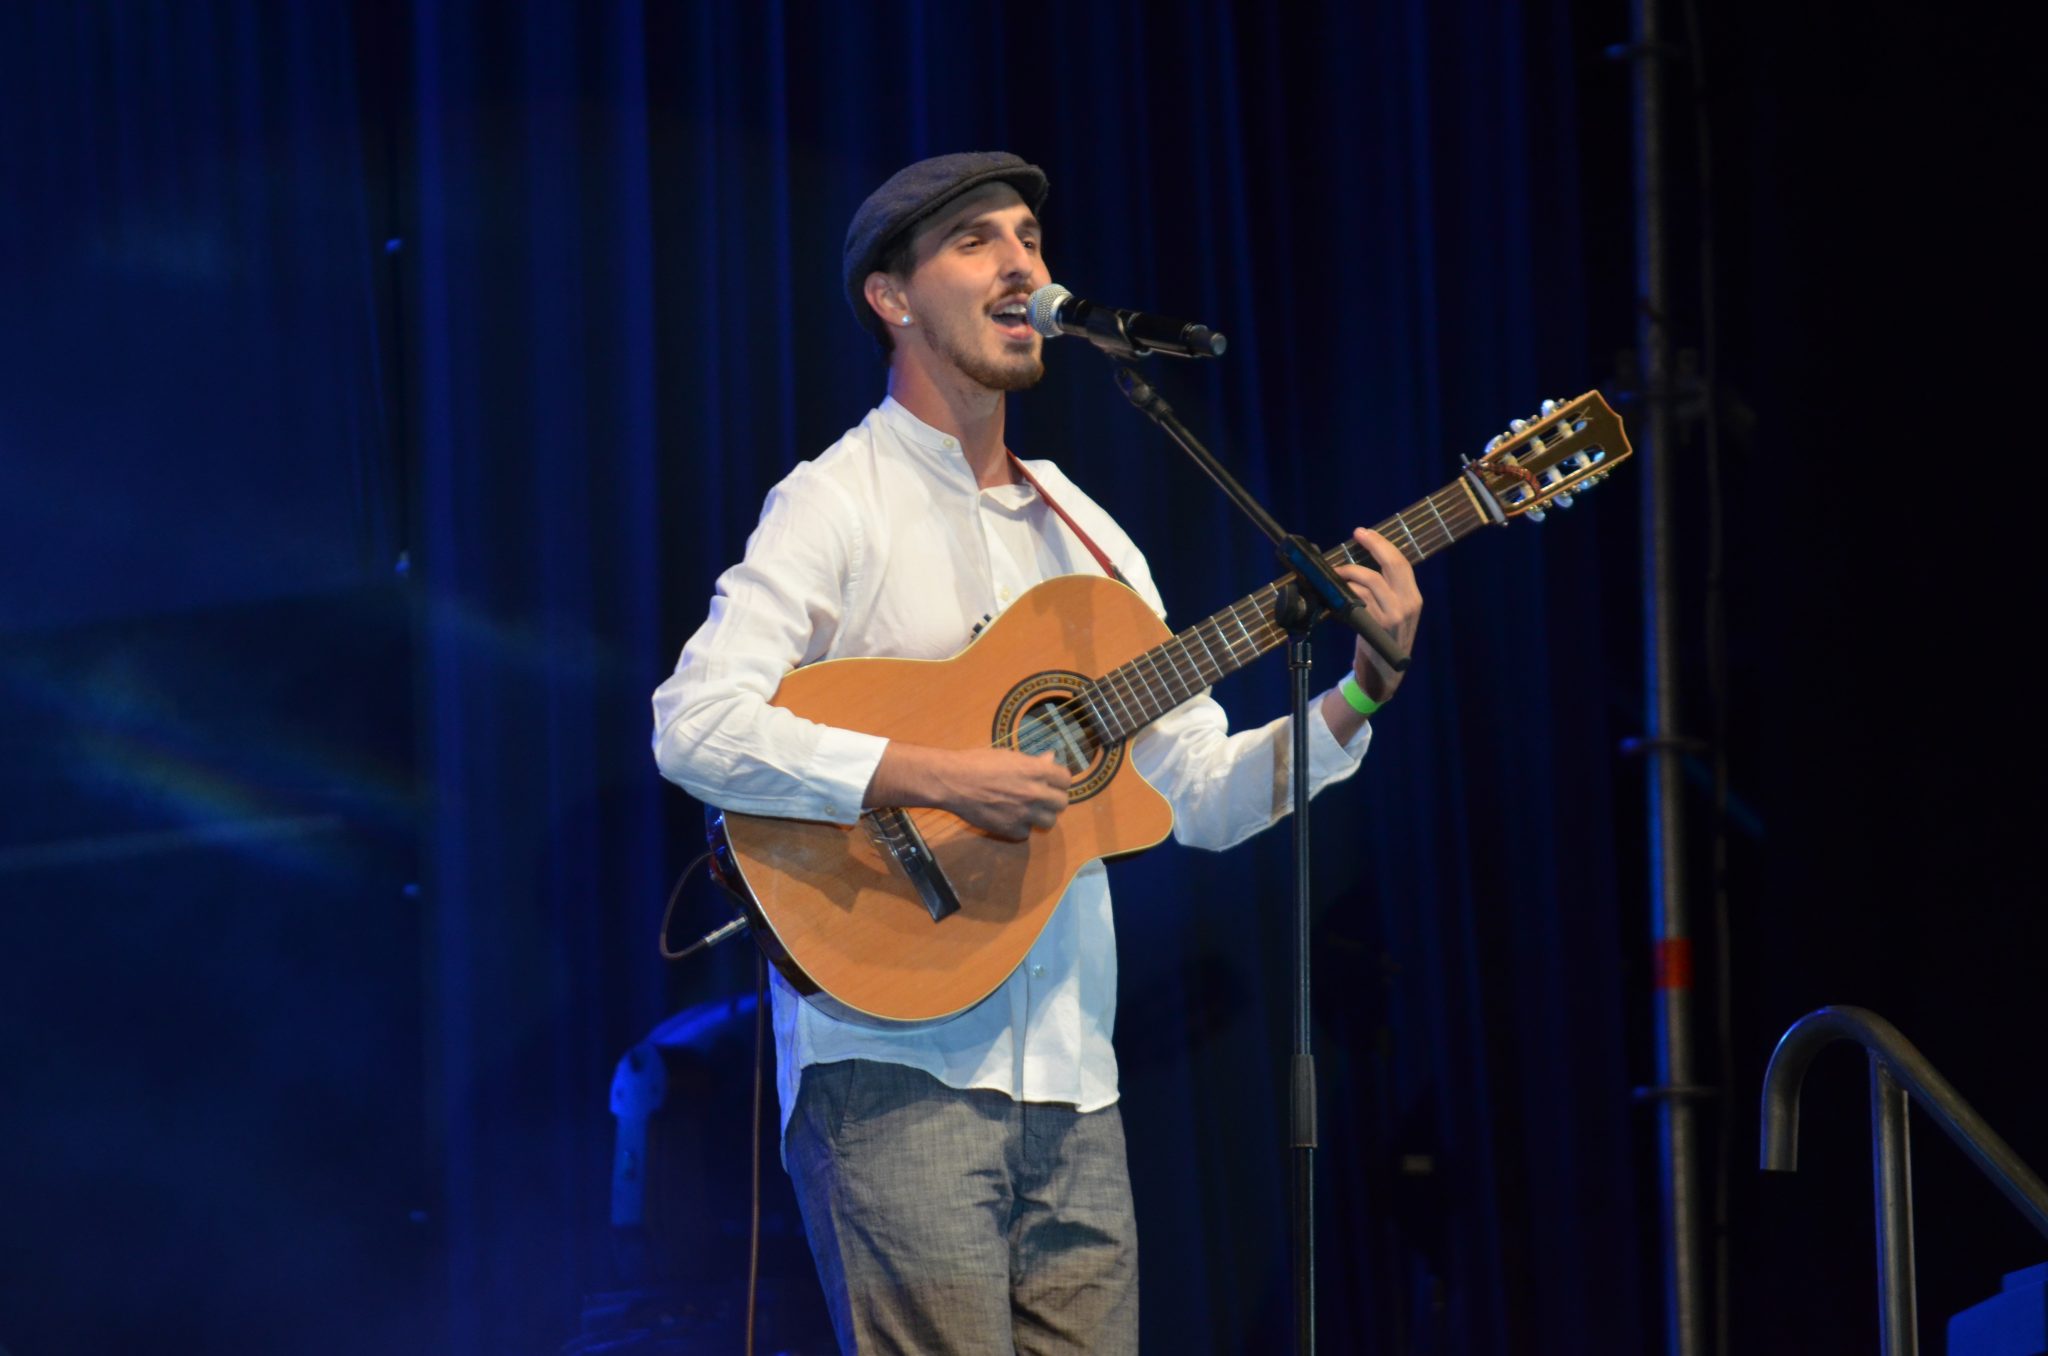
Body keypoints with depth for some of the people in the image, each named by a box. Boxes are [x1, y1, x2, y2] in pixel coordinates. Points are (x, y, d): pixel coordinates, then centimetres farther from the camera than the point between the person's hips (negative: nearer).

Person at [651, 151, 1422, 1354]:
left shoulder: (1082, 532, 18)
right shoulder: (839, 506, -3)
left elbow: (1203, 794, 16)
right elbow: (698, 727, -17)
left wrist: (1359, 692, 1)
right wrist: (935, 777, -21)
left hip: (1070, 1081, 7)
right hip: (898, 1065, -7)